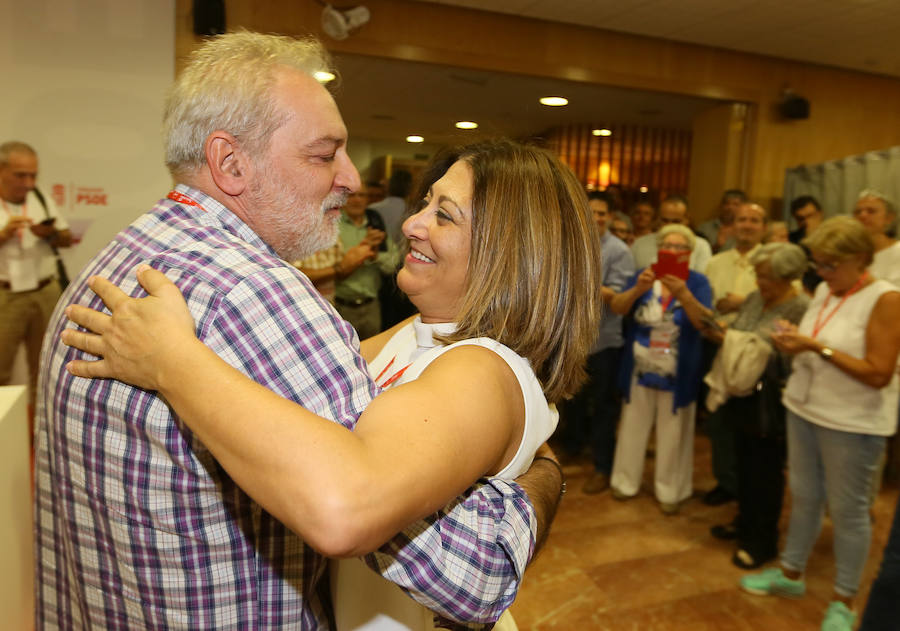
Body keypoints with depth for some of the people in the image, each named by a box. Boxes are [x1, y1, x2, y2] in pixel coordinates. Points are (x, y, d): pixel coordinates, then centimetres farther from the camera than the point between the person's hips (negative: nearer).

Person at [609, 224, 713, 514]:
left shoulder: (697, 281, -5)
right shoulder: (643, 275, 1)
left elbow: (704, 322, -18)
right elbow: (616, 308, -12)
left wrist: (683, 294, -35)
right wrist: (638, 289, -30)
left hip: (677, 372, -2)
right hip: (640, 368, 2)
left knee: (672, 432, 8)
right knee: (633, 425, 13)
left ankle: (670, 490, 22)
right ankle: (626, 481, 28)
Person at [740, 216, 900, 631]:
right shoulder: (824, 291, 6)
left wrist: (817, 347, -22)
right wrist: (792, 343, -7)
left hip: (852, 423, -6)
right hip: (803, 408, 6)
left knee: (847, 509, 6)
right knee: (803, 496, 17)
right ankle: (791, 573, 34)